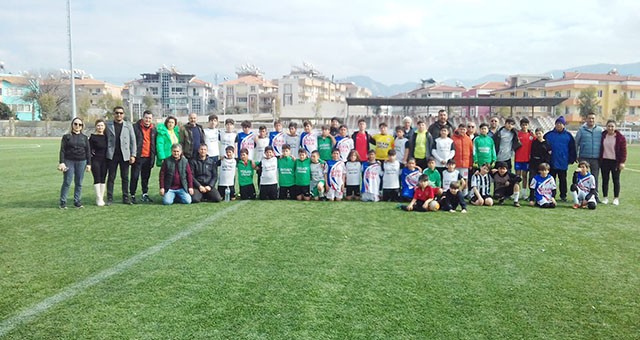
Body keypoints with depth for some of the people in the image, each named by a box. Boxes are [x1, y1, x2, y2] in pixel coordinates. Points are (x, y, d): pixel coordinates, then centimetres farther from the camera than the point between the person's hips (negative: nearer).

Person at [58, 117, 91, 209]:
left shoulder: (84, 137, 11)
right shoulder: (67, 136, 4)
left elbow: (88, 151, 10)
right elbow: (62, 150, 0)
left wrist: (88, 164, 5)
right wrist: (61, 162, -9)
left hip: (81, 162, 2)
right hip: (69, 161, -2)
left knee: (79, 183, 5)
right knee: (67, 182, -4)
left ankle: (77, 202, 12)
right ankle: (63, 202, 4)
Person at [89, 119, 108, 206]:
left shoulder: (106, 137, 6)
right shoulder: (92, 137, -6)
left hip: (104, 160, 4)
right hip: (95, 160, -4)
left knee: (103, 179, 7)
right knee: (97, 179, -5)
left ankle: (101, 198, 13)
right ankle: (98, 199, -1)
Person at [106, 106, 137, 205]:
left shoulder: (128, 125, 7)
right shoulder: (108, 125, 6)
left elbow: (133, 140, 5)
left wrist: (133, 155, -1)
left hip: (125, 155, 1)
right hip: (112, 155, -1)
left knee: (125, 178, 5)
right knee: (111, 177, 2)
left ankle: (125, 198, 12)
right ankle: (109, 198, 7)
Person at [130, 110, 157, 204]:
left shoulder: (154, 129, 10)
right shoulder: (135, 127, -4)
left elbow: (155, 143, 16)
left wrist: (153, 156, 10)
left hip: (148, 157, 4)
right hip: (138, 156, -4)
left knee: (146, 177, 12)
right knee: (135, 177, 0)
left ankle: (145, 194, 20)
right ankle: (132, 195, 8)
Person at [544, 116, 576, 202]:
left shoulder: (568, 135, 1)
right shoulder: (549, 135, 0)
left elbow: (572, 148, 4)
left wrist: (571, 159, -1)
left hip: (563, 162, 0)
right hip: (552, 162, 0)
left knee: (563, 180, 9)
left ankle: (563, 195, 17)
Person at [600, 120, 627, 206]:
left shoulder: (620, 137, -4)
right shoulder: (602, 136, 4)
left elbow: (623, 150, -5)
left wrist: (622, 162, -11)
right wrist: (599, 160, 7)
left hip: (615, 162, -2)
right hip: (604, 161, 2)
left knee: (616, 180, 5)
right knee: (605, 180, 6)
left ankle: (616, 198, 12)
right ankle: (605, 198, 13)